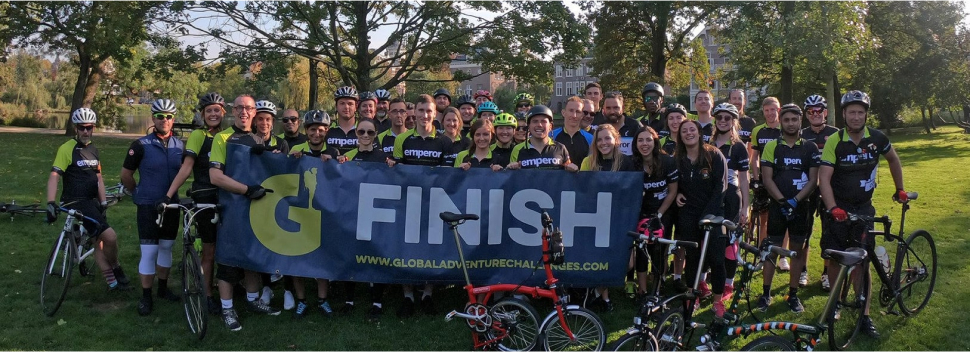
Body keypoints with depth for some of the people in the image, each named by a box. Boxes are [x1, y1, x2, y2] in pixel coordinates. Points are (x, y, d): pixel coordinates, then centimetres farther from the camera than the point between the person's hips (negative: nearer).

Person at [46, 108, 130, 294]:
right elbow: (54, 177, -17)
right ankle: (116, 270, 8)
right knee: (110, 236, -16)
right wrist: (51, 203, -29)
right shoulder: (66, 149, -11)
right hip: (76, 203, -7)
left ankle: (112, 281, 17)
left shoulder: (93, 150, 13)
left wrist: (103, 201, 3)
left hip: (92, 201, 7)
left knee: (99, 240, 10)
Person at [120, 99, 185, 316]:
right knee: (149, 251, -4)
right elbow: (126, 175, -1)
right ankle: (146, 296, 6)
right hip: (148, 206, -4)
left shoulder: (180, 146, 2)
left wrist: (173, 192, 12)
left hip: (171, 205, 4)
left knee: (166, 248, 14)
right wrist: (139, 194, 10)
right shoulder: (141, 145, -10)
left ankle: (163, 288, 28)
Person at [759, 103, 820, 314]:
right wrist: (782, 201, -16)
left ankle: (793, 294, 17)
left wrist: (795, 200, -15)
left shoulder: (810, 148, 3)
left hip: (801, 206, 1)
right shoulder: (771, 147, 1)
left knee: (798, 249, 7)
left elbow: (813, 180, -2)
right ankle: (766, 293, 12)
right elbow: (767, 179, -4)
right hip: (777, 206, -1)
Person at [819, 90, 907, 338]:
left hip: (863, 208, 1)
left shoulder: (877, 139, -6)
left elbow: (893, 160, 16)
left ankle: (864, 315, 5)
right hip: (838, 208, -1)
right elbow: (824, 179, -18)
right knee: (834, 259, 1)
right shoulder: (834, 141, -14)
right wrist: (833, 208, -30)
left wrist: (900, 190, 20)